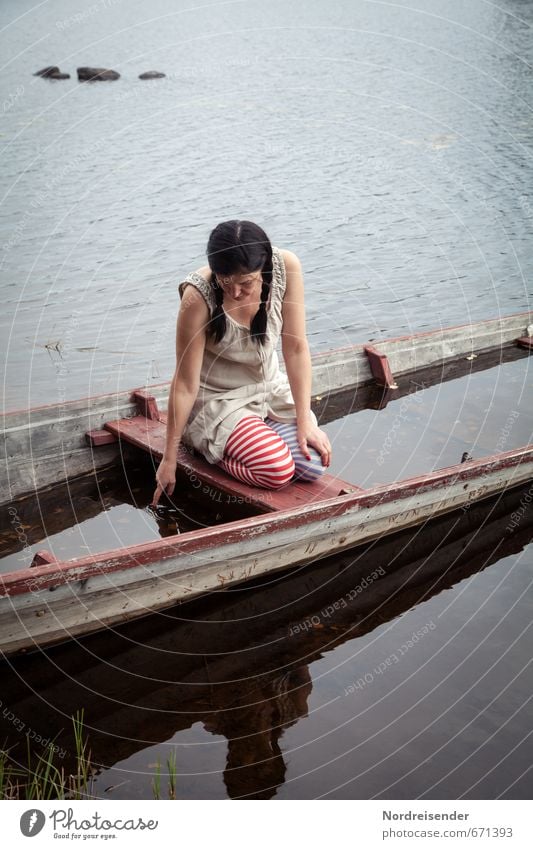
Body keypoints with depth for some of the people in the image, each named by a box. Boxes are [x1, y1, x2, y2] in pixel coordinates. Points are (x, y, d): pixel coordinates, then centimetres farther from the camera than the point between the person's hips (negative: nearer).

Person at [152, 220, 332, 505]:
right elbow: (185, 384, -21)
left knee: (314, 465, -14)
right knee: (277, 470, -25)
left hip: (272, 389, 4)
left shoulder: (286, 266, -20)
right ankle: (214, 449, 4)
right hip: (218, 400, -4)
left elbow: (296, 348, -12)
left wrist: (305, 420, -15)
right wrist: (169, 459, -13)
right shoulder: (198, 295, -29)